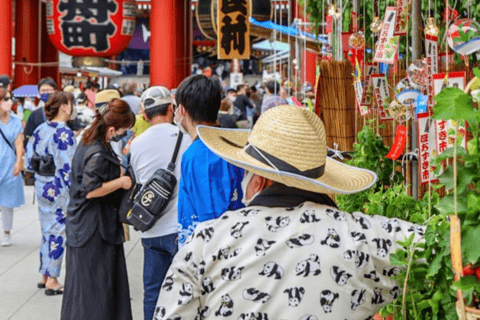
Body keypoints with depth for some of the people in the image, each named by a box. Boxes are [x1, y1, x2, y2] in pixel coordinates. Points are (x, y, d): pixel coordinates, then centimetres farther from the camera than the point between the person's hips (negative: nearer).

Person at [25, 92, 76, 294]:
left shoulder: (39, 130, 7)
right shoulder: (64, 133, -17)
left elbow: (30, 159, 11)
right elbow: (67, 167, -20)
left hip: (41, 186, 8)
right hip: (59, 190, -8)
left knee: (47, 231, 17)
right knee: (58, 233, 1)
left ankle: (44, 276, 25)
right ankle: (52, 281, 6)